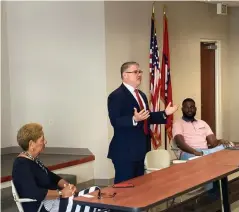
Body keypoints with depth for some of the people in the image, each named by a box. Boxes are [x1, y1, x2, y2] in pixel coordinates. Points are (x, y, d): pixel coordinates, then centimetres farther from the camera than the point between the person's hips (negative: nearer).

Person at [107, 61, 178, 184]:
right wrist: (134, 119, -36)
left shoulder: (141, 95, 16)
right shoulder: (116, 96, -14)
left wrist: (165, 113, 9)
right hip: (125, 150, -9)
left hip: (140, 148, 9)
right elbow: (115, 122, -22)